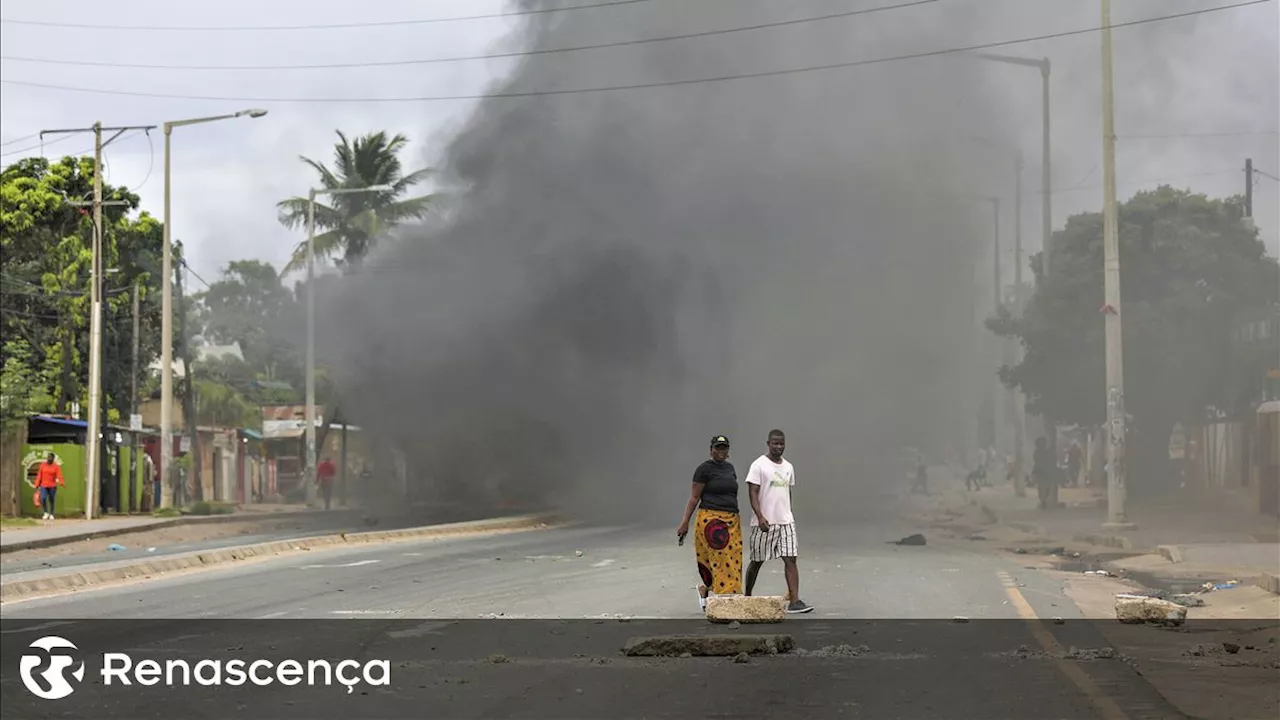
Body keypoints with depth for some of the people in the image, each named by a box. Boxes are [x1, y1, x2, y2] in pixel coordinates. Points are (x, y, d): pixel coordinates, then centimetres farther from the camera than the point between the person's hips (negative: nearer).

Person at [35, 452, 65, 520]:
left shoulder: (56, 466, -3)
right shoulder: (43, 465, 5)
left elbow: (59, 476, -16)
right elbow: (39, 475, 5)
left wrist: (61, 483, -34)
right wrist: (37, 485, 0)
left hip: (52, 486, -1)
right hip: (43, 486, 1)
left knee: (51, 500, 4)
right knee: (43, 499, -15)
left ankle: (51, 514, 19)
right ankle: (46, 513, 4)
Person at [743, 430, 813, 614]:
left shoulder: (788, 467, 12)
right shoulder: (759, 465, -7)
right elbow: (753, 493, -12)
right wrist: (760, 517, -23)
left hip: (786, 521, 5)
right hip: (764, 522, -5)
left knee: (791, 558, -7)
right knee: (757, 561, 7)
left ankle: (794, 601, -11)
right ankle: (747, 597, 25)